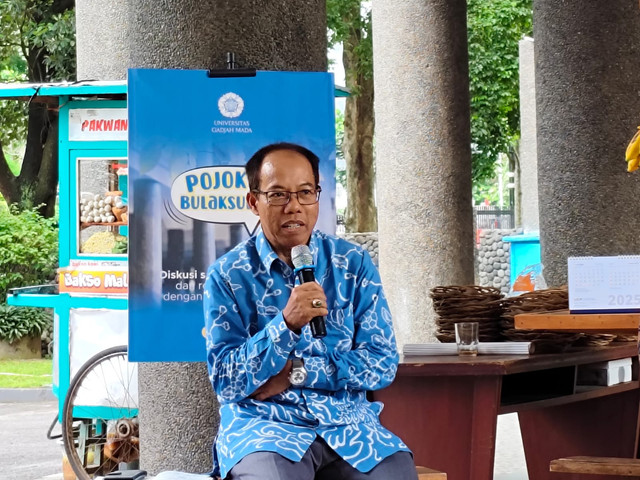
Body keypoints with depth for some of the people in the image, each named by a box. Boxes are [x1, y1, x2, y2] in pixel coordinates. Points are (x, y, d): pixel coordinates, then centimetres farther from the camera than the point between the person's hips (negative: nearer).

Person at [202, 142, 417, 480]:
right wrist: (286, 323, -21)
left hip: (348, 422, 3)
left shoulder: (354, 264, 6)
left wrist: (295, 373, -8)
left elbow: (382, 364, 2)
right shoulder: (226, 275, 0)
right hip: (261, 423, -3)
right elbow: (226, 384, -7)